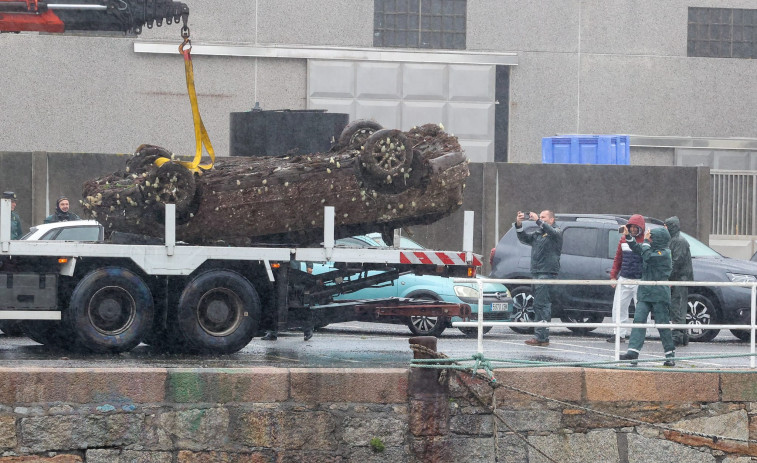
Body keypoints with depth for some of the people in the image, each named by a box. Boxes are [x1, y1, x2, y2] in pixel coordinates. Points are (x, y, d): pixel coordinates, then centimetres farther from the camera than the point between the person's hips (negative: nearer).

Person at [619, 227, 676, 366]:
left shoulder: (664, 253, -11)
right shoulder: (652, 250, 13)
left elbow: (647, 256, -22)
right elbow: (636, 248, 25)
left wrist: (646, 241, -10)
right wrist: (628, 235, 13)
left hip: (659, 295, -7)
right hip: (645, 292, 7)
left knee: (662, 324, -1)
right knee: (638, 320, -5)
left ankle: (670, 355, 9)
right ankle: (632, 352, -13)